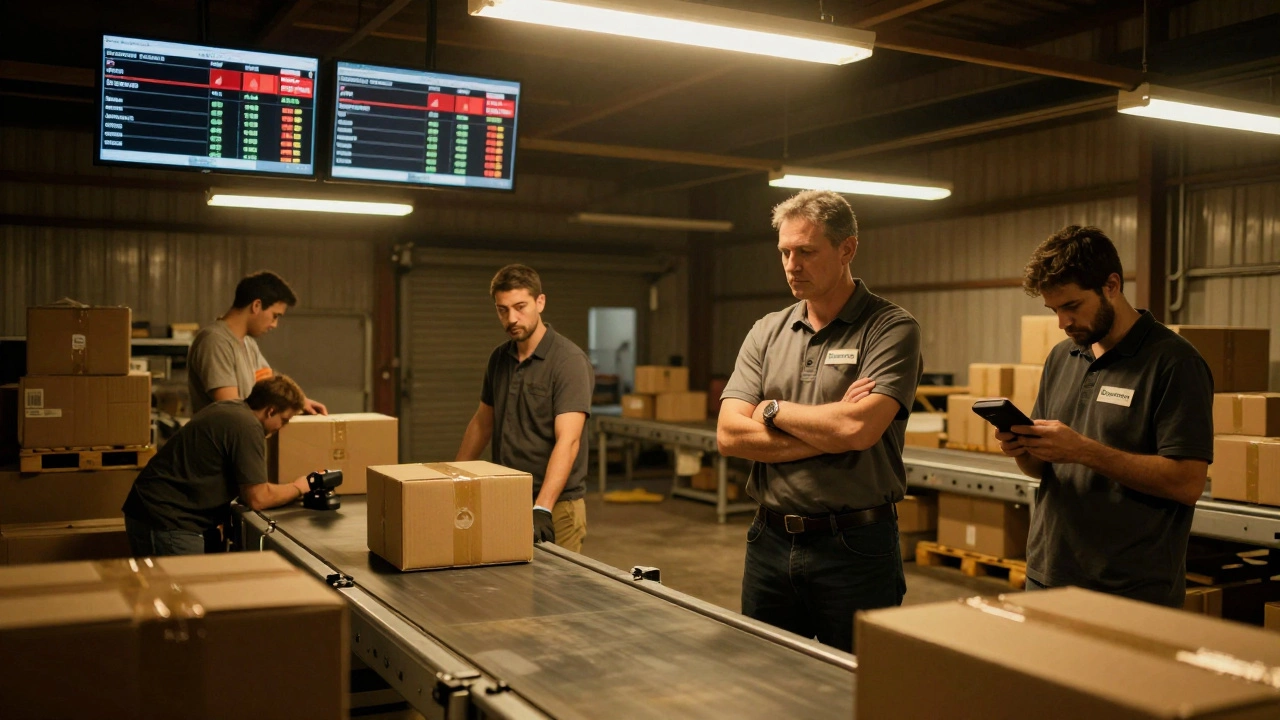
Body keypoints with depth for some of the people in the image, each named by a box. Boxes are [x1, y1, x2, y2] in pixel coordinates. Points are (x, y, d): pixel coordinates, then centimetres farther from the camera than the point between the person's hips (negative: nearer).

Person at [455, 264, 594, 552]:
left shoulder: (569, 361, -16)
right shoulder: (499, 358, 7)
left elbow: (568, 440, -25)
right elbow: (483, 422, 20)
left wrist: (542, 509, -34)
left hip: (555, 508, -6)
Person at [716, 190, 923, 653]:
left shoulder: (891, 328, -7)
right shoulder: (767, 332, 7)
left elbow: (859, 429, -22)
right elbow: (730, 435, -3)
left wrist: (773, 410, -7)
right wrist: (829, 432, -12)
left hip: (854, 547, -4)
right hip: (770, 541, 5)